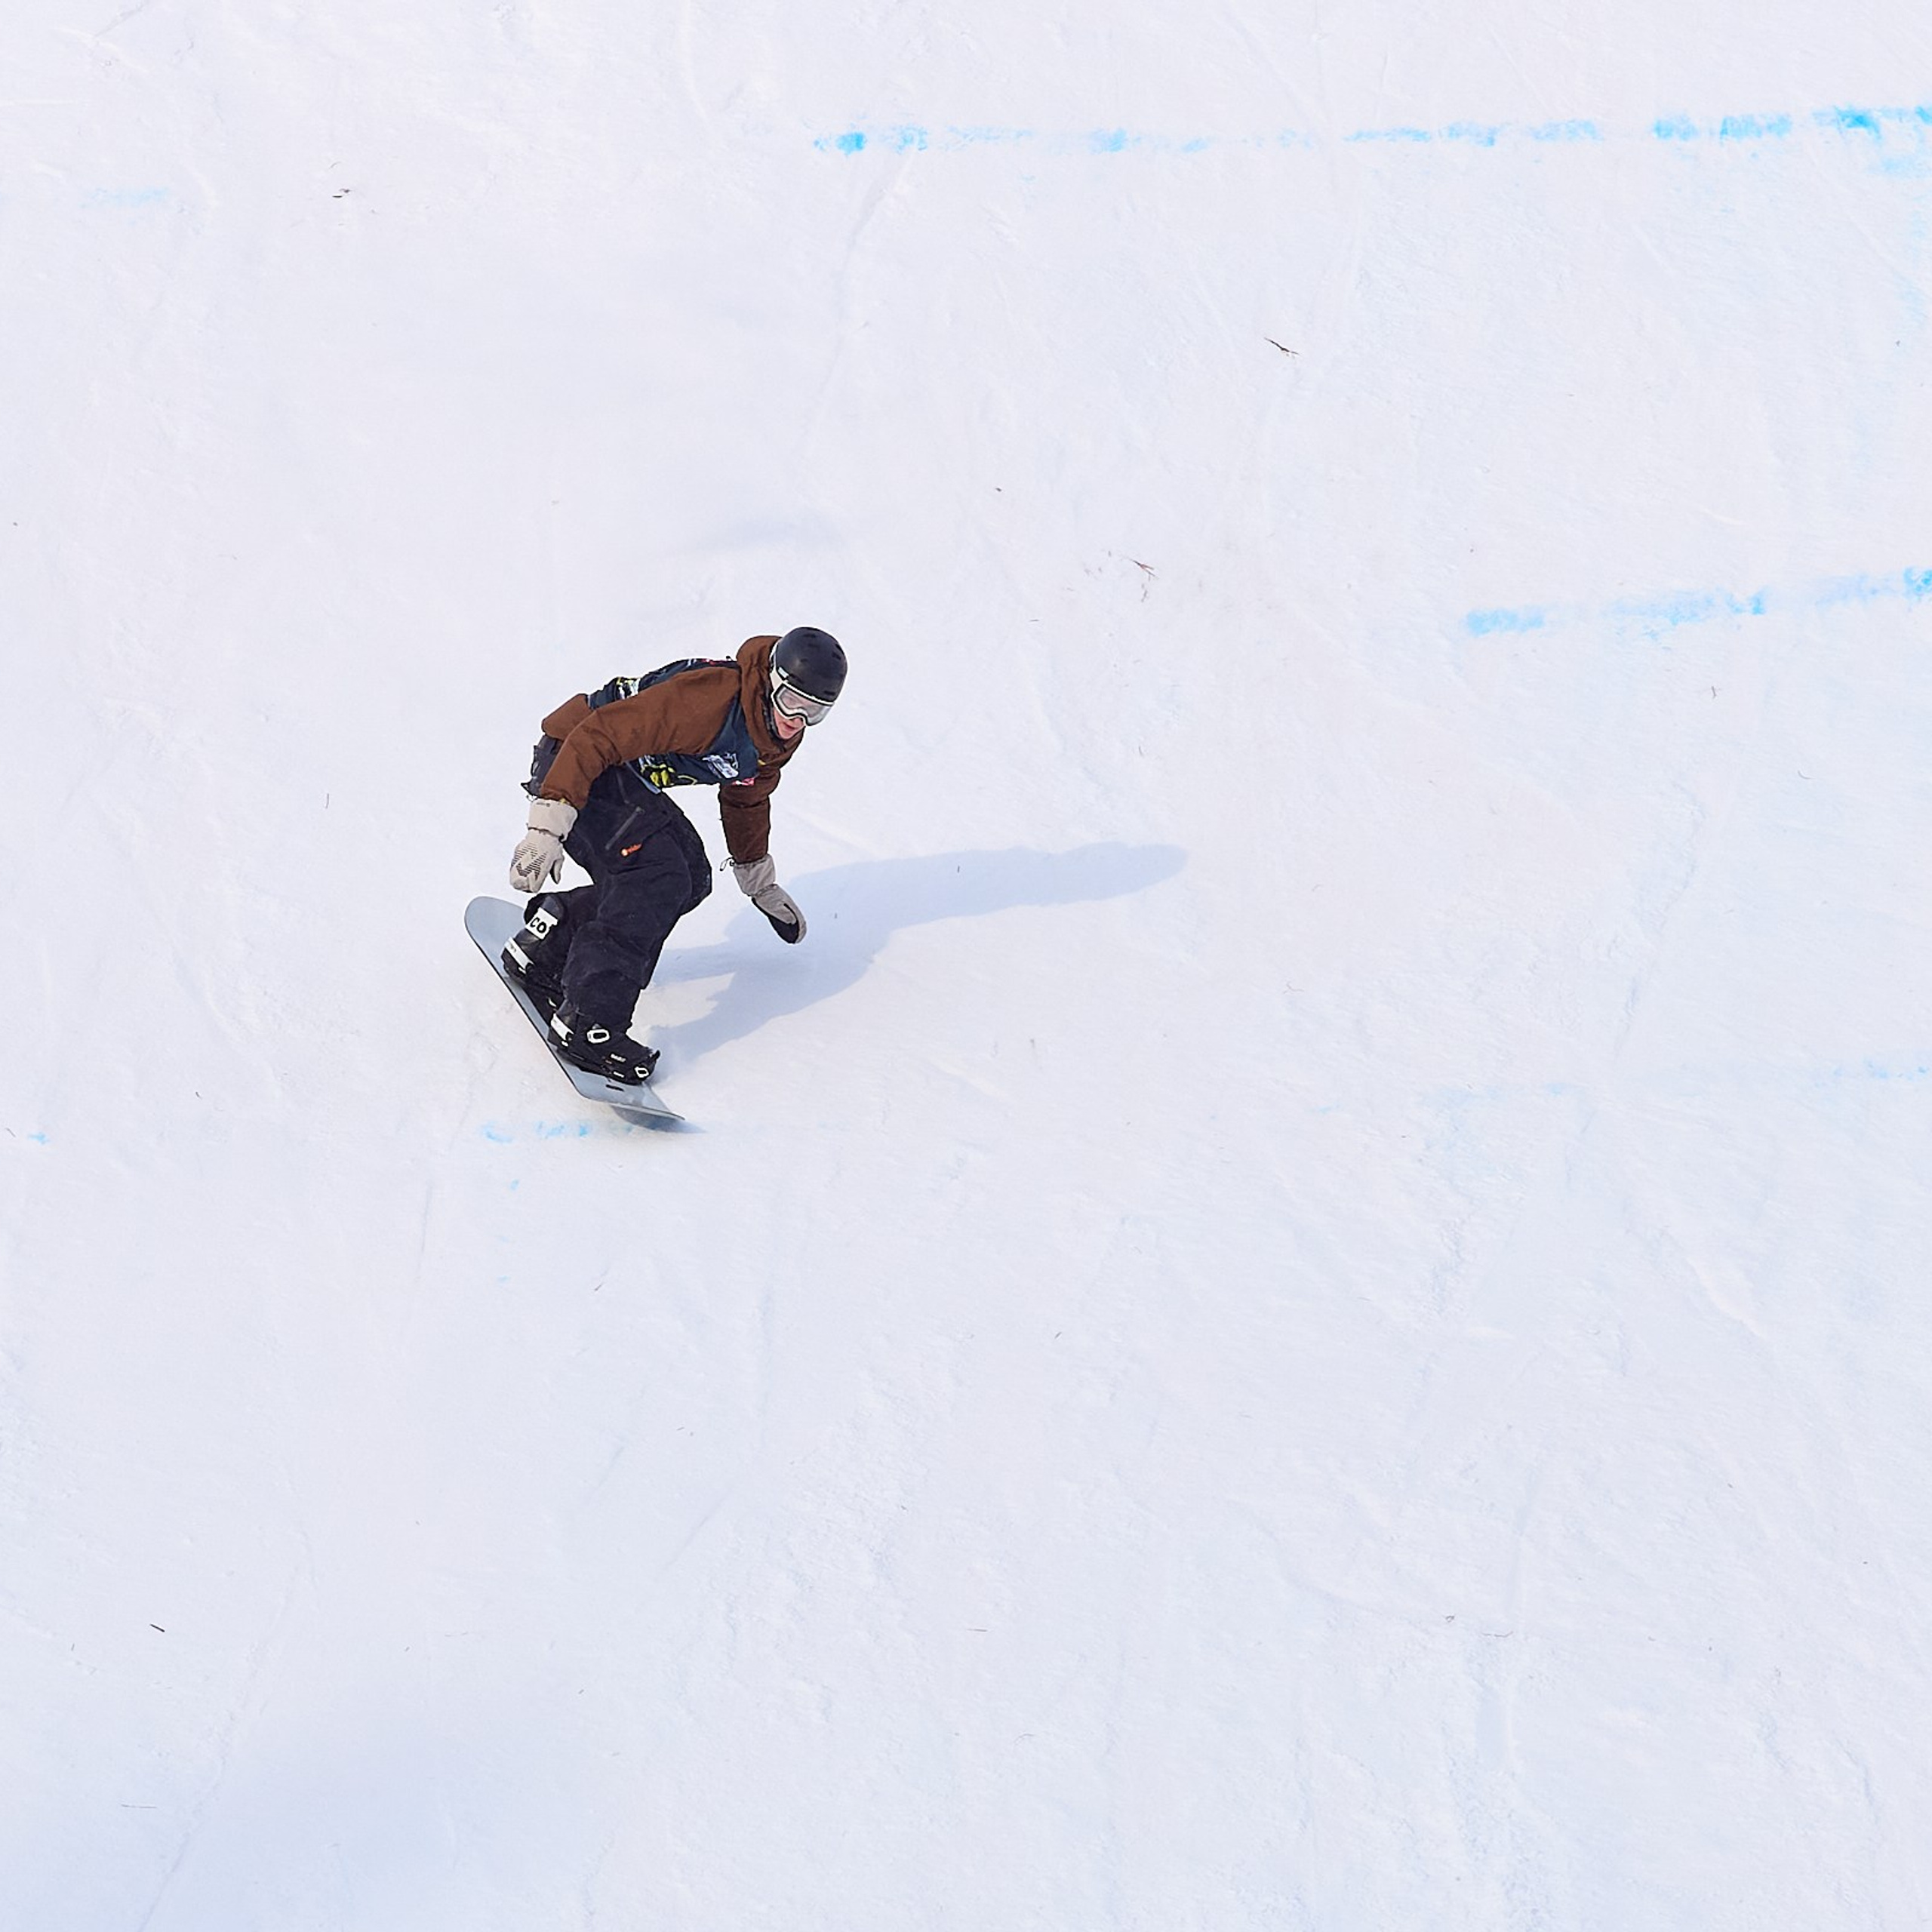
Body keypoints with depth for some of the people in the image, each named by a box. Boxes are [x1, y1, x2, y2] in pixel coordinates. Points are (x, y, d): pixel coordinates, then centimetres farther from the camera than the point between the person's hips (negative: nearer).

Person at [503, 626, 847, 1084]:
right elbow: (598, 736, -32)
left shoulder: (782, 736, 0)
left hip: (630, 779, 10)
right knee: (659, 879, -23)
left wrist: (760, 882, 31)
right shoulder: (710, 698, -30)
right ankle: (588, 1022, -27)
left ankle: (543, 950, 9)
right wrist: (549, 823, -35)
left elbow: (745, 798, 21)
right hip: (575, 759, -10)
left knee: (690, 880, 2)